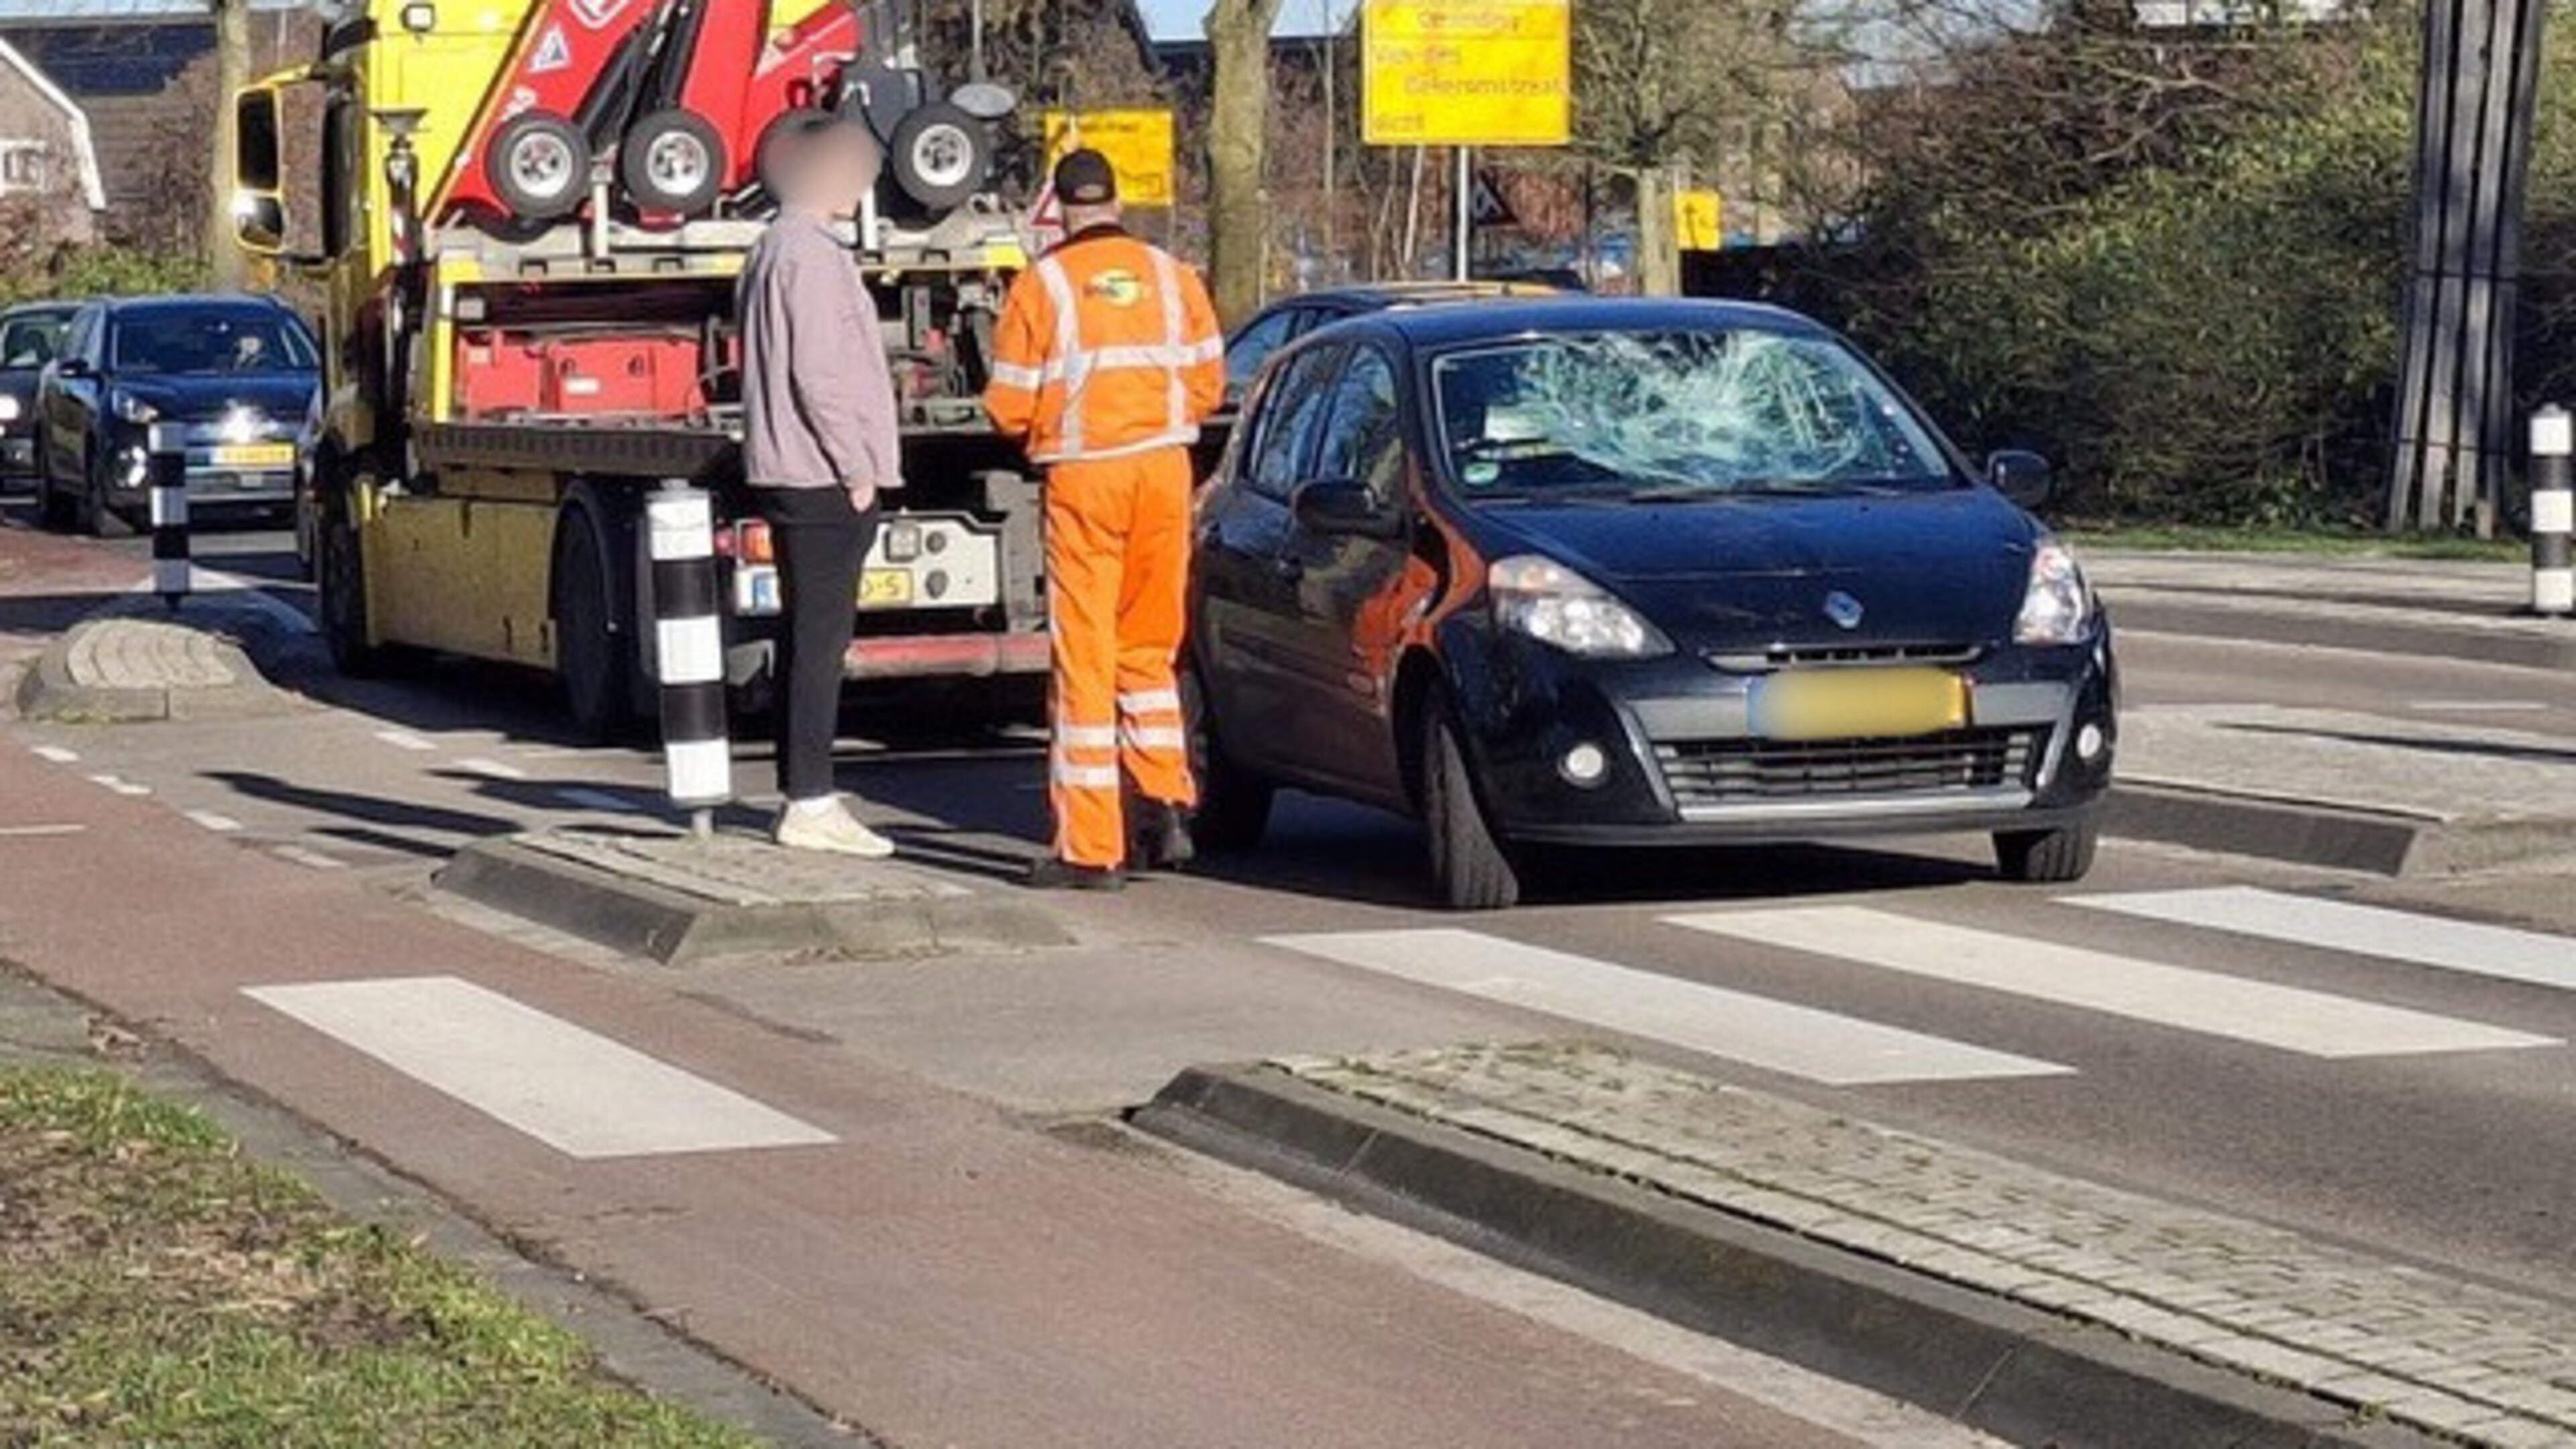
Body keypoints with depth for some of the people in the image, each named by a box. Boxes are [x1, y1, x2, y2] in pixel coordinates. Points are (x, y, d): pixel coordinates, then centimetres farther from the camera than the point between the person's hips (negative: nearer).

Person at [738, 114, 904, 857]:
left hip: (790, 473, 11)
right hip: (823, 477, -11)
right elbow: (819, 372, -20)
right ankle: (810, 805, -10)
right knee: (821, 638, -9)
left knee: (809, 636, 13)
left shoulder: (772, 251, 18)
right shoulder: (810, 255, -14)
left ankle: (805, 795, 17)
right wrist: (858, 468, -15)